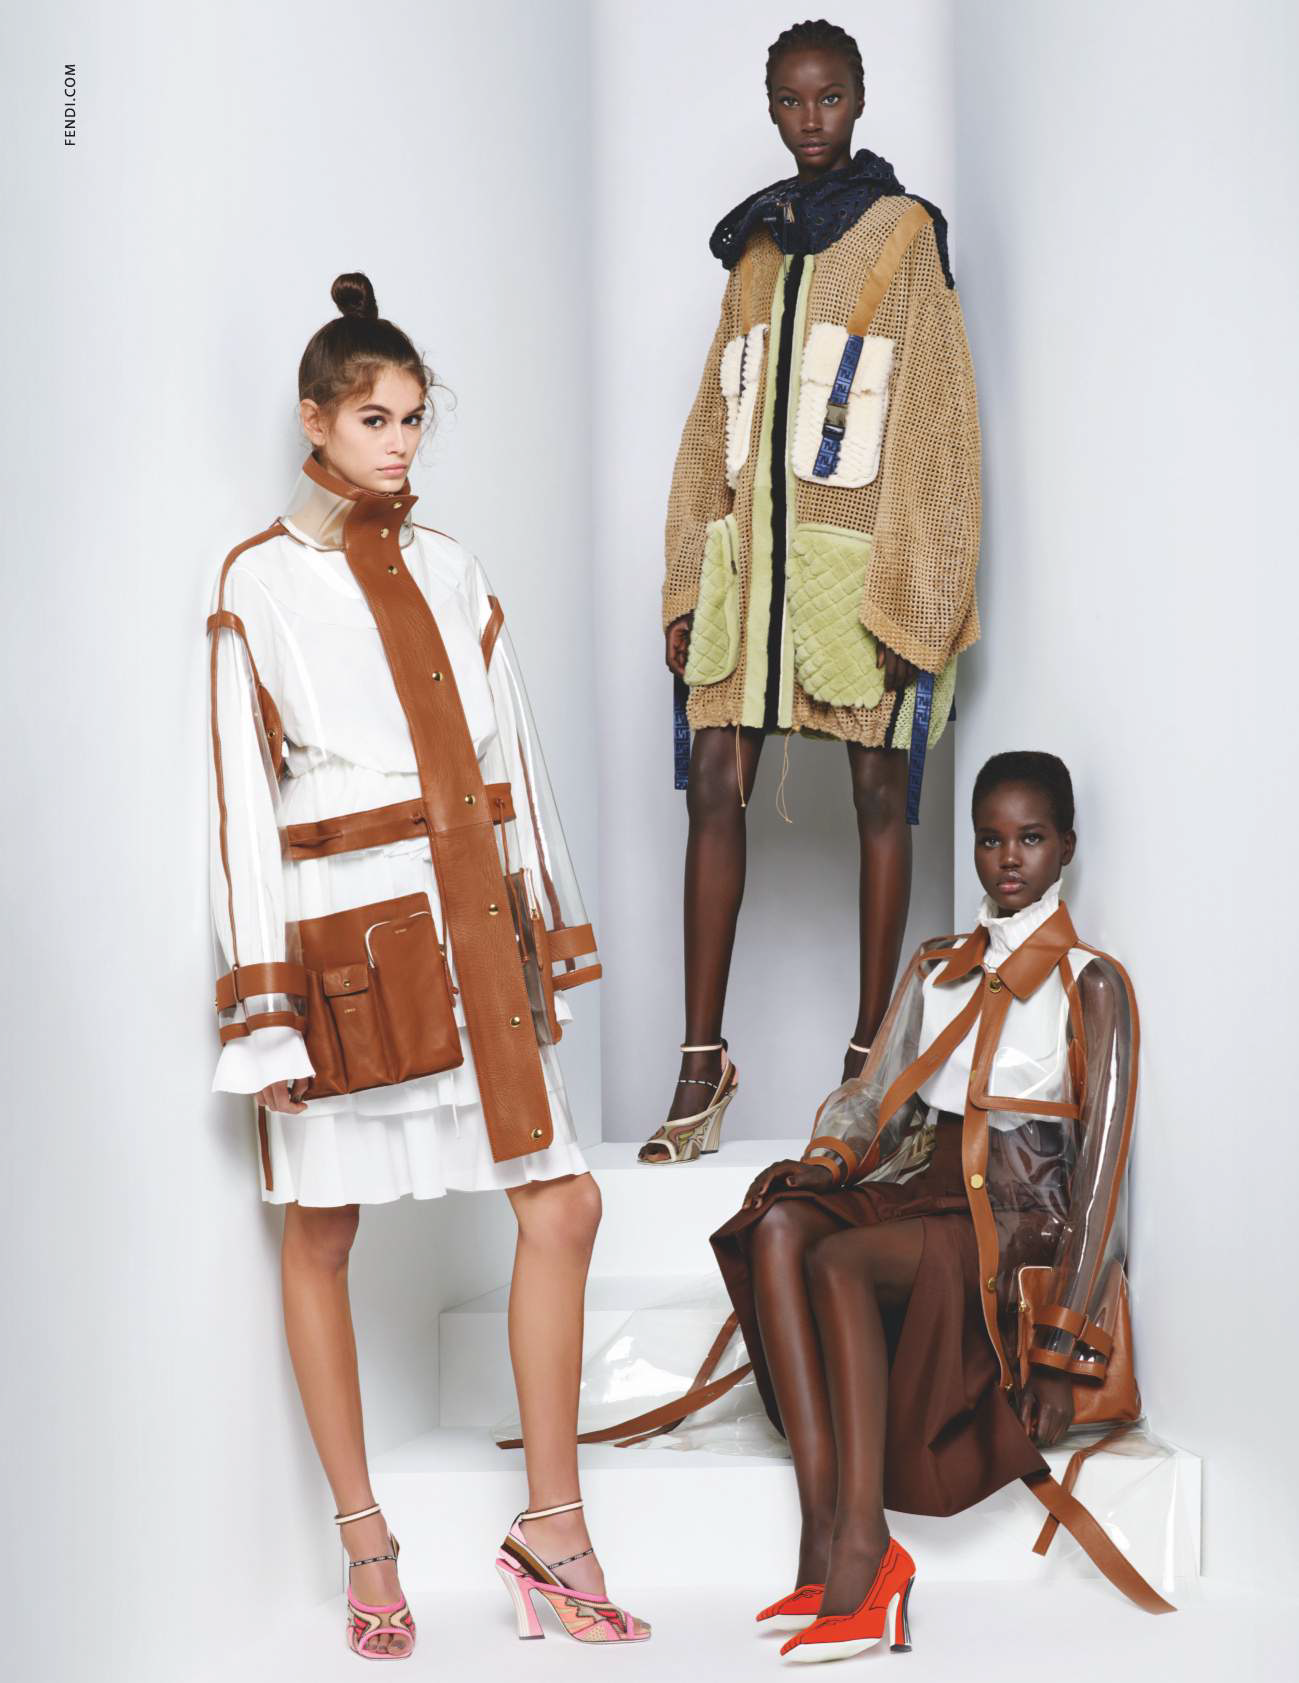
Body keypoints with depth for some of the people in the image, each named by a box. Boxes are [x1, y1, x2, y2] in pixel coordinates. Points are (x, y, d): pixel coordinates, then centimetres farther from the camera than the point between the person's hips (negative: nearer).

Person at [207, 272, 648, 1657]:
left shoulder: (445, 567, 13)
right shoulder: (260, 579, -3)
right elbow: (243, 792, -6)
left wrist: (545, 941, 13)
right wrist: (263, 1006, -10)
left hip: (466, 931, 5)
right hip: (344, 939, -5)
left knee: (563, 1206, 0)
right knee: (320, 1231, 5)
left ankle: (552, 1530, 12)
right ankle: (365, 1546, 19)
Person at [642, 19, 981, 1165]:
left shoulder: (903, 232, 2)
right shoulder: (755, 243, 17)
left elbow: (939, 417, -5)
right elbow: (718, 419, 16)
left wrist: (916, 592, -12)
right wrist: (687, 586, 9)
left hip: (863, 559, -4)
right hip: (750, 552, 4)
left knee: (880, 794, 3)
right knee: (715, 787, -3)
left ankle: (870, 1048, 13)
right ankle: (704, 1062, 3)